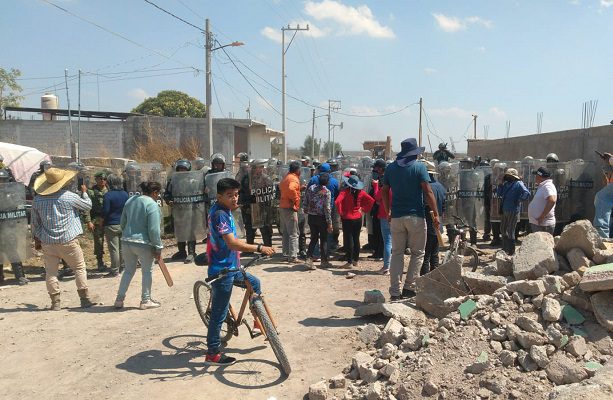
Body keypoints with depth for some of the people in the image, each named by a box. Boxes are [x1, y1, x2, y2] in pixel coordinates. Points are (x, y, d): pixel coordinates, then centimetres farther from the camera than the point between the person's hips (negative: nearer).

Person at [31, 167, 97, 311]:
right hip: (68, 240, -3)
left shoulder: (38, 199, 1)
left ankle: (55, 302, 12)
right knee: (79, 268, 8)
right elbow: (88, 206, 5)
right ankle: (84, 299, 8)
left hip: (47, 242, 3)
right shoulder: (69, 197, -10)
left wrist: (36, 239, 20)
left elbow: (35, 222, 8)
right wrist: (84, 192, 21)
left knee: (50, 272, 10)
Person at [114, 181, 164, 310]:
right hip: (143, 243, -6)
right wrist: (158, 248, -11)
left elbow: (123, 223, 15)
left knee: (128, 270, 19)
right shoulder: (152, 205, -14)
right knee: (147, 271, 11)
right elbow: (154, 230, -17)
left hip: (126, 242, 6)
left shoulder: (130, 200, 9)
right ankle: (145, 301, 18)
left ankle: (119, 299, 21)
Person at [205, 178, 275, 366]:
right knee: (219, 313, 0)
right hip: (222, 271, -10)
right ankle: (213, 354, 12)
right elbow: (232, 243, -34)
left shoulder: (224, 211, 9)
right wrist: (259, 248, -38)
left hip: (230, 267, 10)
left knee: (254, 283, 22)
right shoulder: (219, 214, -23)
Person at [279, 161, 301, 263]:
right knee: (293, 234, -6)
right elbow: (291, 189, -33)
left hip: (282, 207, 10)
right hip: (290, 208, -9)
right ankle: (293, 257, -6)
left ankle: (286, 253, 23)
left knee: (285, 232, 16)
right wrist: (296, 201, -21)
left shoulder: (286, 177, 15)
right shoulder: (294, 179, -14)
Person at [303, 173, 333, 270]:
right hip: (321, 218, -4)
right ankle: (324, 261, 16)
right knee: (323, 239, 9)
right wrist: (329, 223, -10)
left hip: (311, 217, 4)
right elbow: (327, 208, -15)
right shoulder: (327, 192, -13)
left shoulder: (310, 188, 2)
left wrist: (307, 212, 22)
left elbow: (305, 203, 5)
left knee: (314, 238, 14)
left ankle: (309, 258, 1)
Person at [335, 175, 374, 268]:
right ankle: (356, 260, 22)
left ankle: (349, 262, 4)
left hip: (347, 219, -4)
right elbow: (371, 200, -1)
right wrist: (364, 209, 3)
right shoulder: (360, 192, -1)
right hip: (358, 218, 4)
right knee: (356, 239, 14)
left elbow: (337, 202, -25)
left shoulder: (345, 191, -13)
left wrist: (340, 212, -12)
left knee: (348, 240, 2)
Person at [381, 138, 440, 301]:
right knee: (417, 253, 9)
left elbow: (384, 192, 10)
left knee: (397, 253, 8)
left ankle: (395, 292, 6)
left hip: (396, 216, 4)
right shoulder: (419, 167, -4)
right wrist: (436, 214, -5)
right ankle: (409, 288, 4)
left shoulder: (391, 168, 8)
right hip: (416, 216, -3)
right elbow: (428, 192, -10)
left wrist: (388, 212, 19)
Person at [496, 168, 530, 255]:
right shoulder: (507, 183, 11)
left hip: (513, 212, -9)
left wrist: (518, 200, -18)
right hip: (505, 211, 9)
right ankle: (505, 249, 32)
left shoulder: (518, 184, -13)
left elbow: (527, 193, -25)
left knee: (510, 232, -1)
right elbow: (499, 193, 13)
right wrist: (500, 184, 1)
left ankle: (511, 252, 10)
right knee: (503, 230, 18)